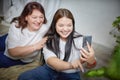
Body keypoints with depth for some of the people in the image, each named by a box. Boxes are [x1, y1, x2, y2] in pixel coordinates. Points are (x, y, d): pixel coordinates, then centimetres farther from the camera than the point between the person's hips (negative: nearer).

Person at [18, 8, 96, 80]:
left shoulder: (79, 39, -9)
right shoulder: (49, 39, -3)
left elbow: (90, 65, -14)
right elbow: (50, 60, -19)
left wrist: (91, 61, -41)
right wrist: (70, 65, -39)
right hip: (50, 70, 2)